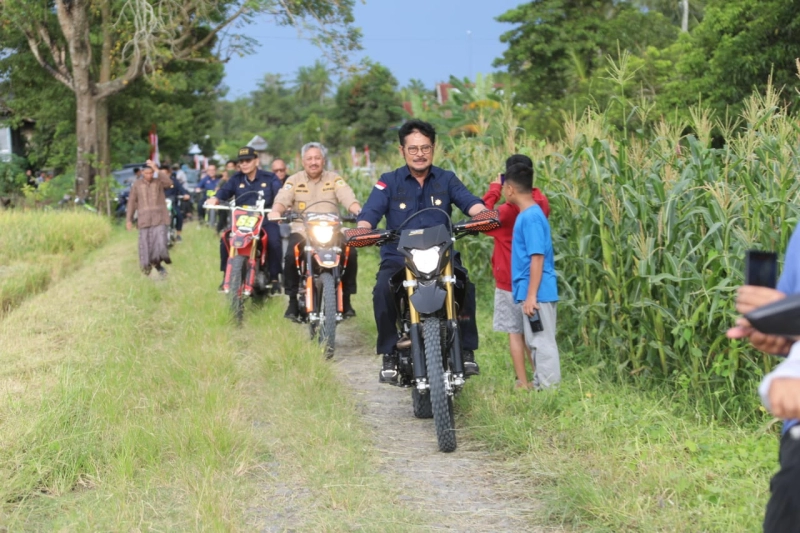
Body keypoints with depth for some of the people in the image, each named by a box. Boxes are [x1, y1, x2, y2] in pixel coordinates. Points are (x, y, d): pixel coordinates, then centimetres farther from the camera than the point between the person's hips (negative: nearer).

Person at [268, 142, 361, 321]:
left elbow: (348, 198, -5)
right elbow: (283, 199, -5)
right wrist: (276, 211, -29)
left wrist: (359, 211, -27)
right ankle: (293, 301, -12)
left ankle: (346, 299, -7)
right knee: (290, 256, -29)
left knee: (351, 253, -25)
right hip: (302, 231, 0)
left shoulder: (334, 179, 11)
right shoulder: (294, 180, 11)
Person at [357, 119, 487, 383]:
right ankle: (389, 354, -16)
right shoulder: (389, 182, 8)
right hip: (398, 257, 0)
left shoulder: (446, 179, 12)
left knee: (465, 287, -29)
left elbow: (470, 202, -4)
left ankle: (466, 351, -15)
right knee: (383, 291, -30)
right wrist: (361, 230, -29)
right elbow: (370, 212, -6)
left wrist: (483, 213, -28)